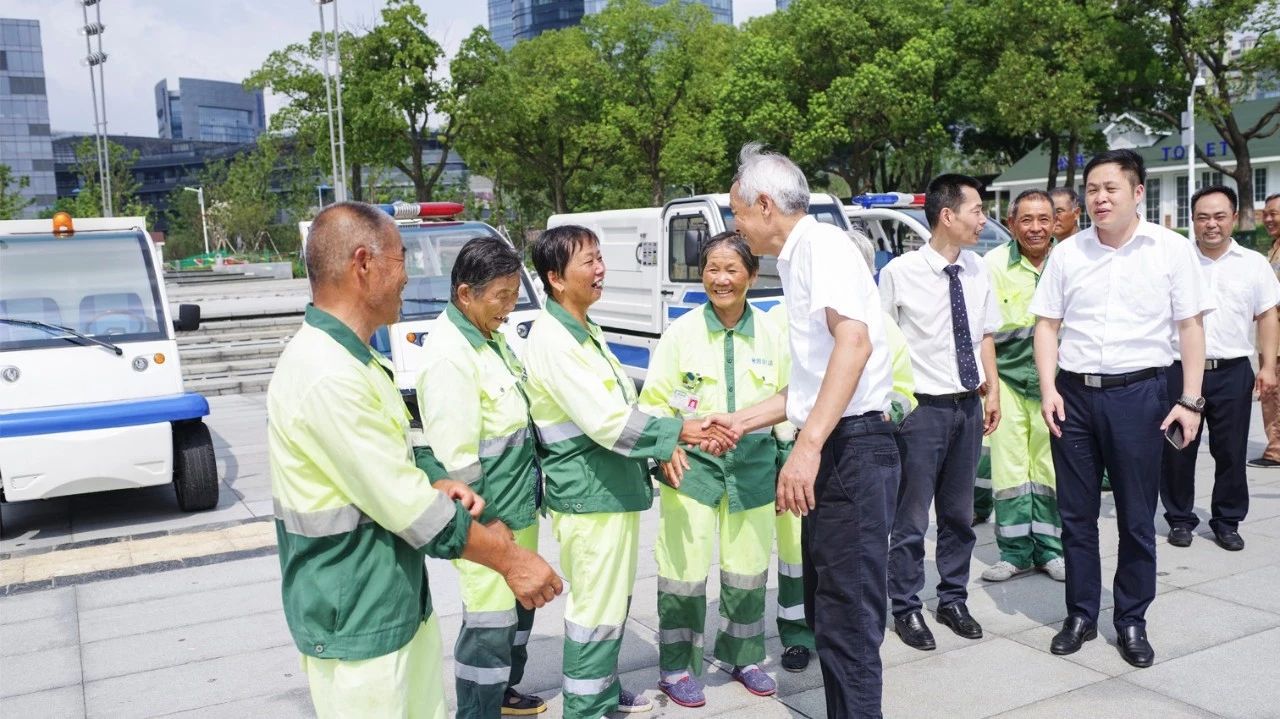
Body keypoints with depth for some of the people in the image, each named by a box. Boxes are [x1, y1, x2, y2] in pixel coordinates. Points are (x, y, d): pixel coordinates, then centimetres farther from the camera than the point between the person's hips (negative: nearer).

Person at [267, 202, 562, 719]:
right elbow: (408, 509, -23)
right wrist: (510, 558, -13)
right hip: (356, 622, -9)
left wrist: (431, 488, -1)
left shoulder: (347, 357, 8)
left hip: (401, 602, 9)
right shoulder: (327, 376, -25)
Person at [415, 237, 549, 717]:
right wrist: (483, 521, -17)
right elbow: (455, 454, -23)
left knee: (519, 606, 21)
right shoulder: (448, 355, -21)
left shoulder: (492, 336, 7)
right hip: (488, 513, -10)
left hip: (519, 502, 10)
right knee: (490, 620, -2)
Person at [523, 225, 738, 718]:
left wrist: (663, 446, 2)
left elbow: (623, 406, 15)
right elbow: (605, 421, -23)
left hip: (615, 485, 10)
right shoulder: (551, 340, -18)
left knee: (614, 601, 20)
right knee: (597, 608, -1)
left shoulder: (587, 331, 12)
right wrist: (679, 431, -19)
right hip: (587, 492, -10)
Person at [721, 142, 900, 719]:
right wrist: (742, 422, 28)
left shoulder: (820, 244, -9)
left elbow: (854, 341, -26)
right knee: (825, 614, 17)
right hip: (831, 451, 11)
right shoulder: (797, 261, 20)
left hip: (851, 448, -11)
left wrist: (807, 445, -31)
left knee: (848, 623, -6)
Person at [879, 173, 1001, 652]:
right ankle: (906, 609, 19)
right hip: (923, 408, -5)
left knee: (959, 513, 17)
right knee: (912, 517, 3)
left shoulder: (977, 270, 4)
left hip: (969, 406, 6)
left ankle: (953, 599, 33)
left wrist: (992, 390, 10)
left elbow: (984, 334, 15)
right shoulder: (900, 273, -12)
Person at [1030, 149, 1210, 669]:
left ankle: (1131, 621, 23)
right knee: (1076, 513, 10)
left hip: (1139, 392, -2)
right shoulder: (1067, 252, 5)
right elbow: (1046, 323, 7)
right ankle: (1080, 615, 24)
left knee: (1136, 517, 7)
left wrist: (1190, 400, -6)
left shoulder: (1171, 249, -1)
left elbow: (1190, 326, 0)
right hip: (1073, 392, 2)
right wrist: (1048, 388, -4)